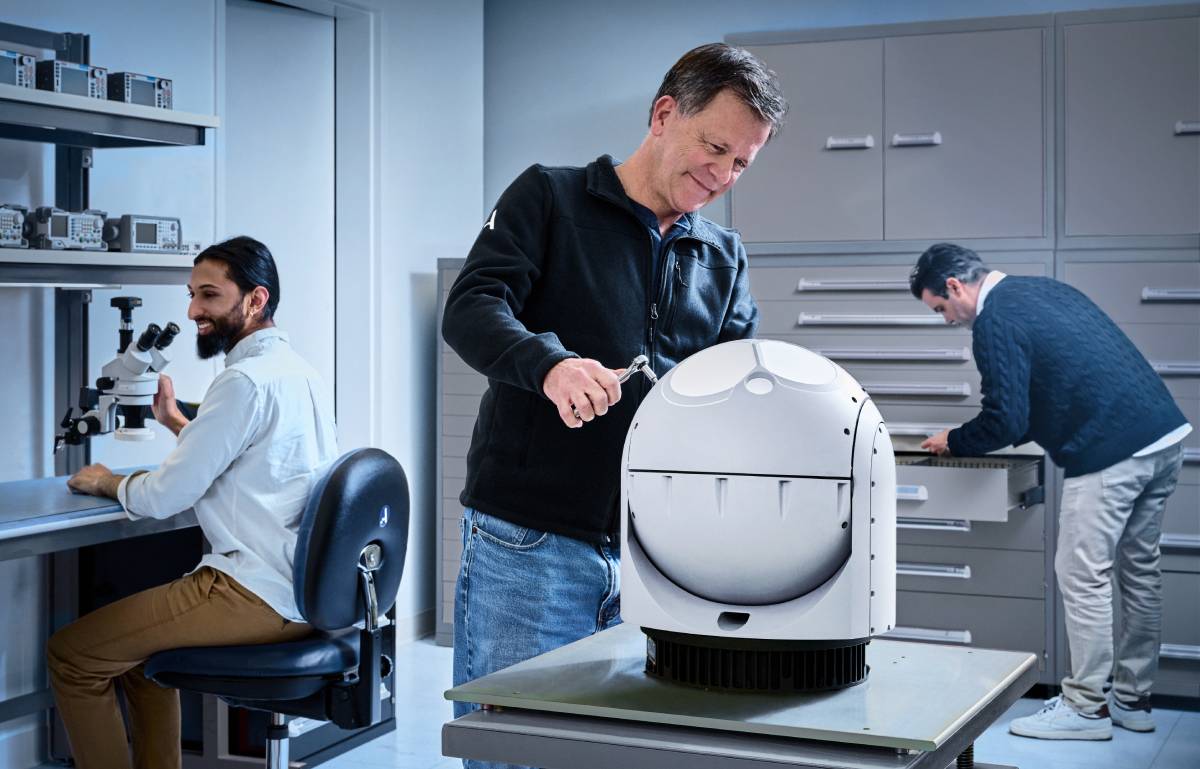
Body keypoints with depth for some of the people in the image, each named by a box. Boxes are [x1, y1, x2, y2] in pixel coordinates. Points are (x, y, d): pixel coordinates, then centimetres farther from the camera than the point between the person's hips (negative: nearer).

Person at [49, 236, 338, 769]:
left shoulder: (246, 380, -17)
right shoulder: (292, 368, 13)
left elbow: (165, 498, -15)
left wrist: (107, 482, 3)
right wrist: (176, 422, 25)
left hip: (258, 594, -10)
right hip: (301, 586, 10)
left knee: (71, 655, -4)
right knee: (135, 633, 29)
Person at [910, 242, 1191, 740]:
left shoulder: (995, 321, -10)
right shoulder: (1043, 289, 19)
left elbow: (1005, 419, -12)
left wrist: (954, 443, 7)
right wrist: (972, 438, 27)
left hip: (1109, 454, -10)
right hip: (1164, 437, 10)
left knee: (1082, 577, -1)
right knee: (1138, 571, 15)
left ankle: (1085, 708, 6)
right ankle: (1133, 700, 25)